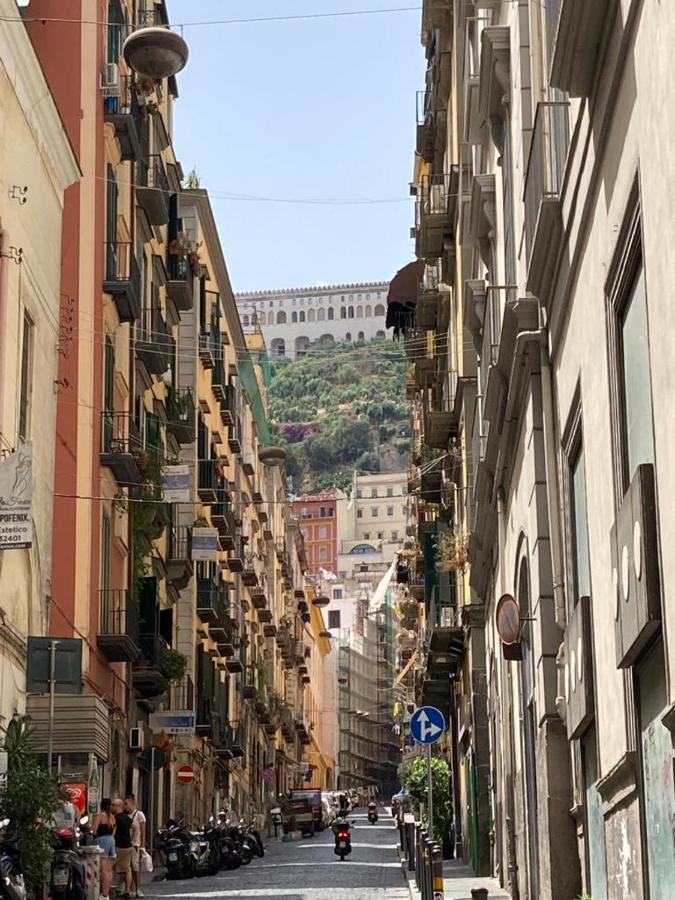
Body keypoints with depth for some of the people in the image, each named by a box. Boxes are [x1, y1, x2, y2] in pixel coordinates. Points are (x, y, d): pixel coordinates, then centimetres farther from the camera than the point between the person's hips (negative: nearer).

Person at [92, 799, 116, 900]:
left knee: (104, 870, -9)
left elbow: (93, 830, -16)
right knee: (109, 870, 10)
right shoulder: (112, 817, 12)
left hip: (102, 840, -7)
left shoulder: (99, 816, -10)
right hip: (111, 840, 7)